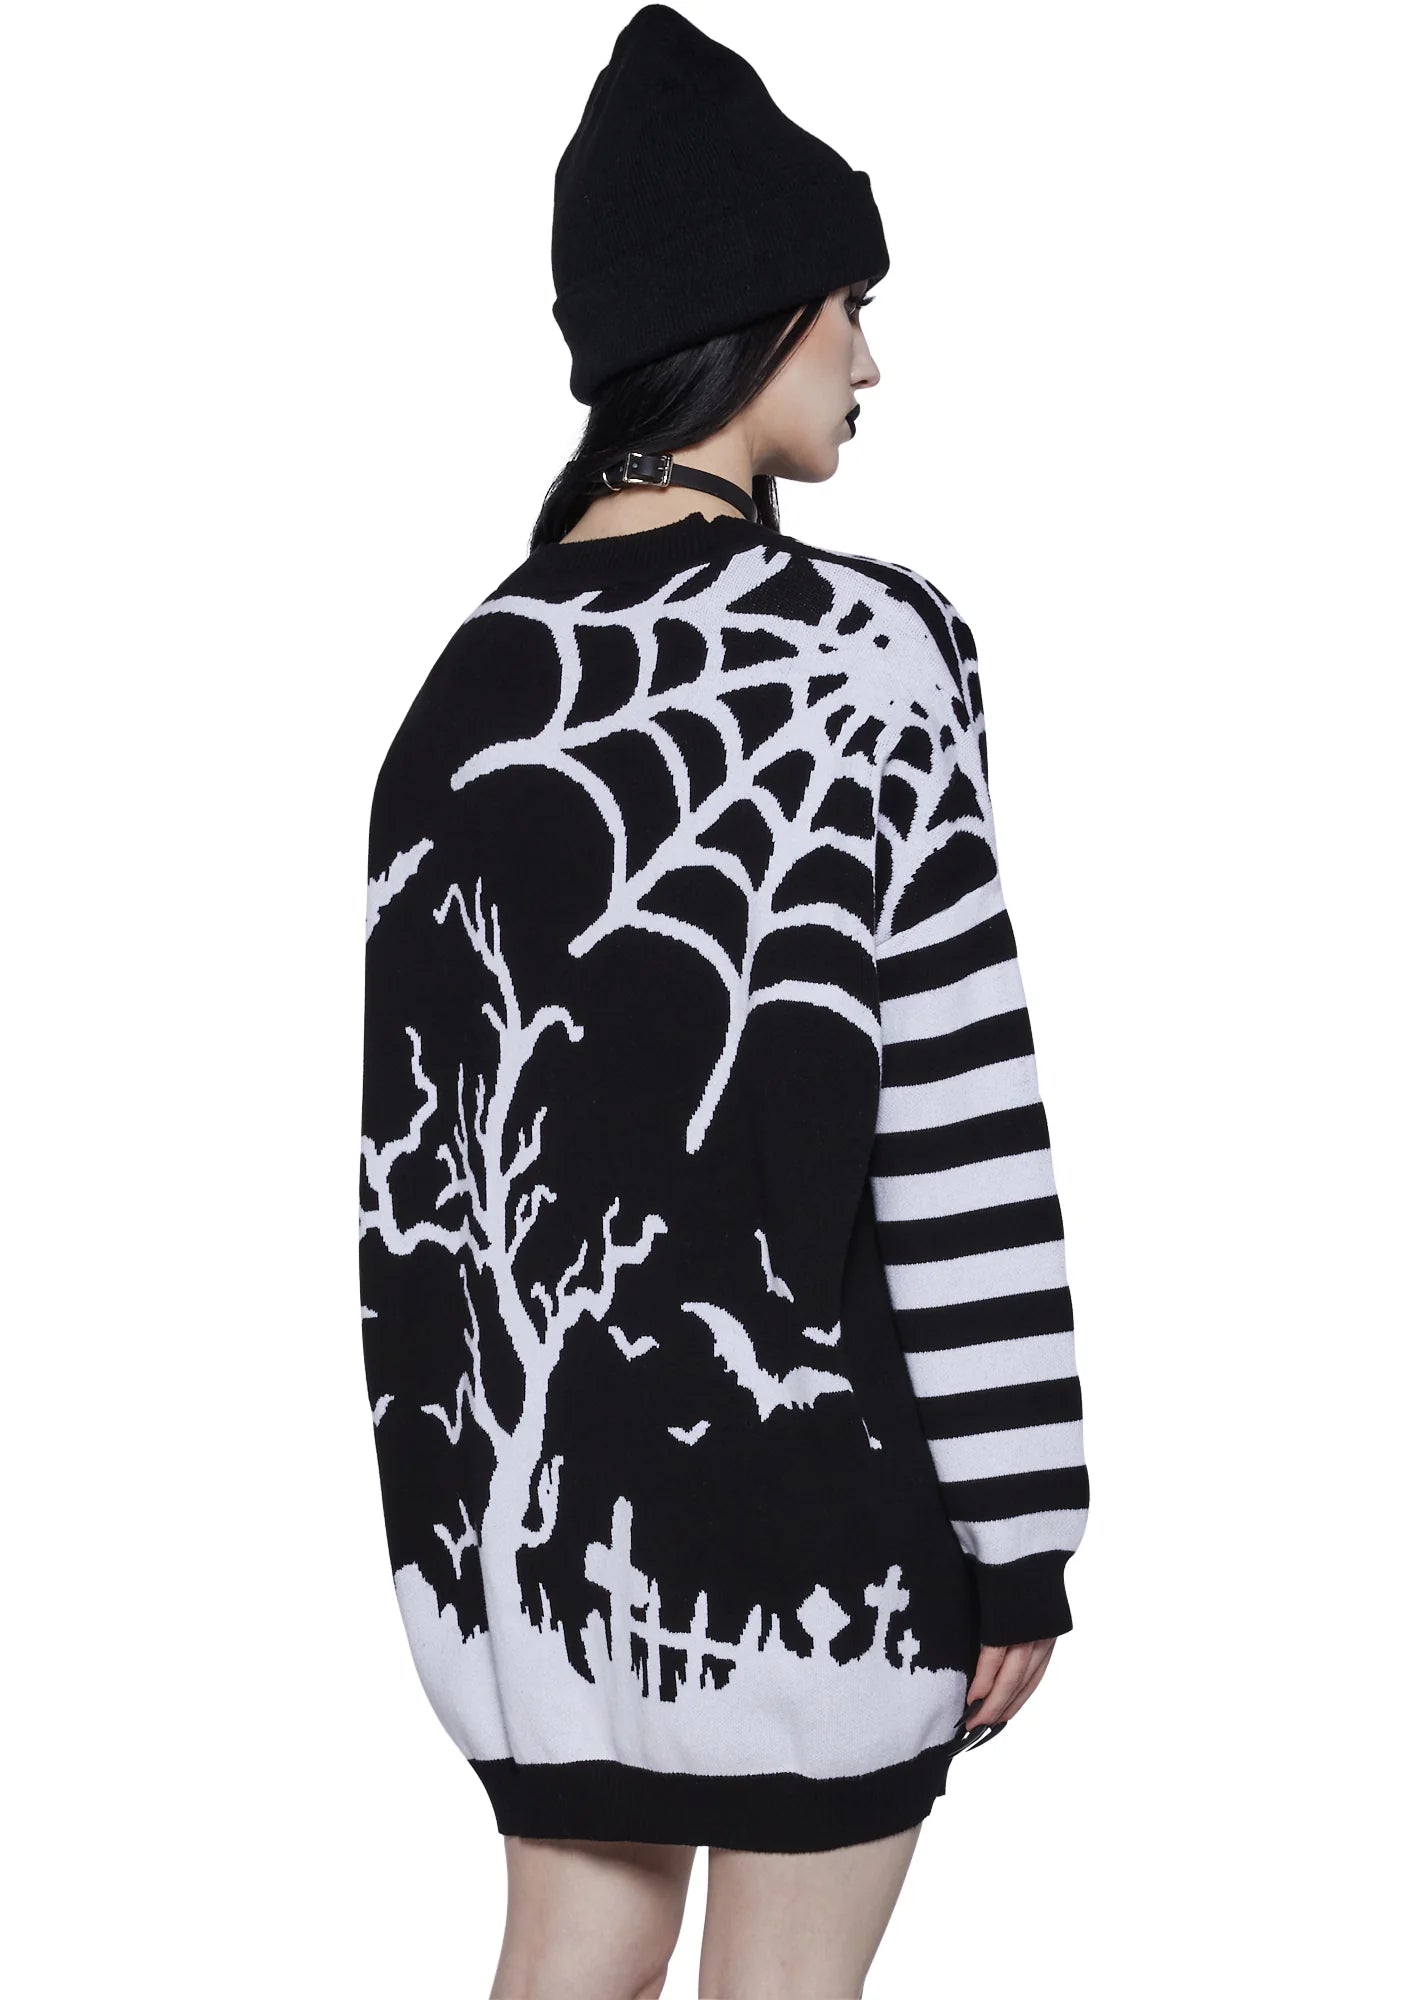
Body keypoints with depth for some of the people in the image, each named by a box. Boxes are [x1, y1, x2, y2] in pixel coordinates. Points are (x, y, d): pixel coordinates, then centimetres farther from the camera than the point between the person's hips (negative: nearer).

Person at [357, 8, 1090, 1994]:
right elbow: (959, 1120, -15)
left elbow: (417, 1103, 7)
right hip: (793, 1470, -6)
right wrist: (1020, 1531, -9)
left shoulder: (477, 665, 4)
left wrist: (462, 1458, 16)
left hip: (524, 1477, 6)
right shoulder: (860, 646, -13)